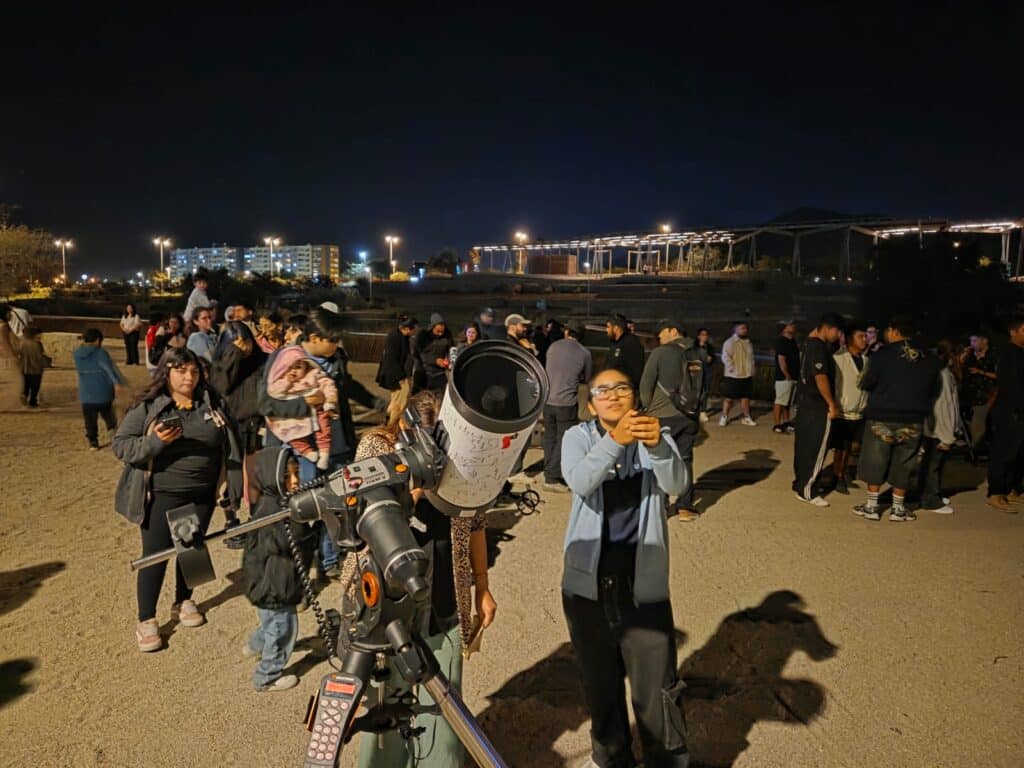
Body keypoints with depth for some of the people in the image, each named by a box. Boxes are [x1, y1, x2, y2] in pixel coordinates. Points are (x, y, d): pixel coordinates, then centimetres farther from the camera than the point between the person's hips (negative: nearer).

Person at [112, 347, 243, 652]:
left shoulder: (212, 405, 1)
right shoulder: (147, 407, -8)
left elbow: (228, 444, 11)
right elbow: (120, 445, -9)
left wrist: (232, 484, 5)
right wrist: (155, 442, -25)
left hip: (202, 495, 4)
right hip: (162, 496, -3)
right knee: (155, 555, 2)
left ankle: (183, 602, 36)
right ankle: (146, 621, 16)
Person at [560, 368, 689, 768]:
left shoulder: (655, 435, -2)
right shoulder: (578, 436, -4)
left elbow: (677, 485, -21)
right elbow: (579, 482, -24)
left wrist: (658, 446, -40)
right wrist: (615, 440, -40)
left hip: (643, 581, -1)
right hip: (589, 580, 1)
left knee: (657, 683, 2)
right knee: (599, 679, 18)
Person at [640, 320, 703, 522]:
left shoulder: (661, 353, -8)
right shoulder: (696, 355, 7)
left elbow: (646, 384, -8)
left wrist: (648, 407, 8)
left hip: (664, 416, -5)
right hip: (689, 416, 5)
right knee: (684, 460, 13)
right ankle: (685, 507, 15)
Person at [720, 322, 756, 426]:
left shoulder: (748, 343, 13)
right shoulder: (730, 342, -8)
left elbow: (751, 358, 20)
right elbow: (725, 357, -14)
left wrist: (751, 371, 12)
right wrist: (732, 368, -20)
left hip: (747, 376, 6)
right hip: (733, 376, -6)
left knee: (745, 398, 11)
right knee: (728, 398, -1)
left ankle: (747, 418, 20)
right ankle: (724, 417, 7)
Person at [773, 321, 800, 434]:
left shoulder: (792, 341, 14)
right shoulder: (781, 341, -12)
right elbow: (781, 360, -18)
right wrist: (787, 375, -18)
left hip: (793, 377, 9)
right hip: (784, 377, -9)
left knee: (787, 402, 15)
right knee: (780, 401, -7)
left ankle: (786, 423, 22)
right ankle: (777, 425, -5)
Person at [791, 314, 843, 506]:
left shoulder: (810, 343, 11)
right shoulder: (818, 347, -19)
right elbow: (820, 377, -23)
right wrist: (832, 404, -18)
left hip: (807, 403, 10)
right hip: (818, 406, -10)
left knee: (804, 446, 15)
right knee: (815, 449, -3)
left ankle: (799, 483, 24)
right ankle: (807, 491, 3)